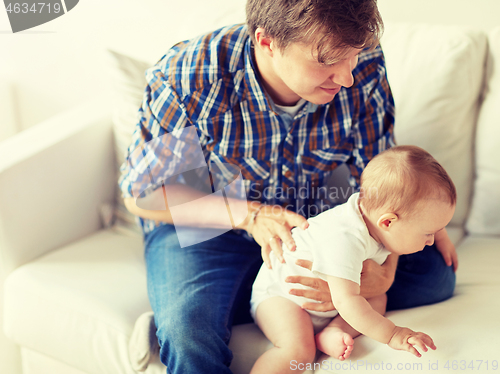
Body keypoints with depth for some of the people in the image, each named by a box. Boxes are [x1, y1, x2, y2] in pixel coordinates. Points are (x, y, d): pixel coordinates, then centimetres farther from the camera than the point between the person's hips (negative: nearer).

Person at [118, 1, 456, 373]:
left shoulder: (364, 67, -19)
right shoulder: (186, 80, -27)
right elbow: (140, 193, -16)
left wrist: (380, 275, -29)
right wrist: (248, 214, -29)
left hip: (312, 217, 5)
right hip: (208, 226, -4)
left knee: (434, 276, -11)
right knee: (189, 331, -34)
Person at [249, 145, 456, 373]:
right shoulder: (345, 240, -40)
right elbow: (346, 301, -42)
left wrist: (442, 238, 16)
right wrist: (392, 335, -41)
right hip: (280, 292, -9)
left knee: (377, 301, -1)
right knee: (298, 350, -30)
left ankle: (329, 334, -14)